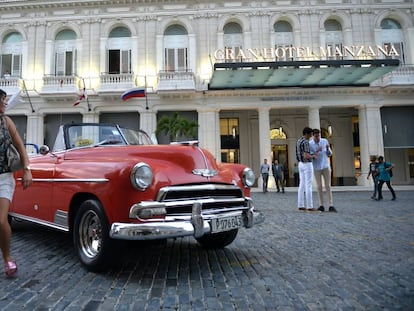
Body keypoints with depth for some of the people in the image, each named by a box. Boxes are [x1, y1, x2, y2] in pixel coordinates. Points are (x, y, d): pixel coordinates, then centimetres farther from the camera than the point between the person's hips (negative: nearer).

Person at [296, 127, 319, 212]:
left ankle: (301, 206, 9)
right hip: (307, 165, -9)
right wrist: (314, 156, -5)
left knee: (302, 185, 9)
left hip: (301, 165, 9)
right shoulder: (305, 142, -18)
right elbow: (306, 156, -25)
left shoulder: (299, 141, 14)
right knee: (308, 186, -6)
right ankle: (310, 206, -3)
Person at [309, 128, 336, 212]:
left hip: (326, 166, 1)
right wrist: (316, 151, -33)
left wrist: (328, 148, -23)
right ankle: (321, 206, 10)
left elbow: (329, 154, 0)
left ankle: (331, 206, -4)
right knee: (319, 187, 2)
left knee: (328, 186, -4)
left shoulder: (325, 141, -3)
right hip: (316, 168, -1)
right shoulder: (309, 144, -9)